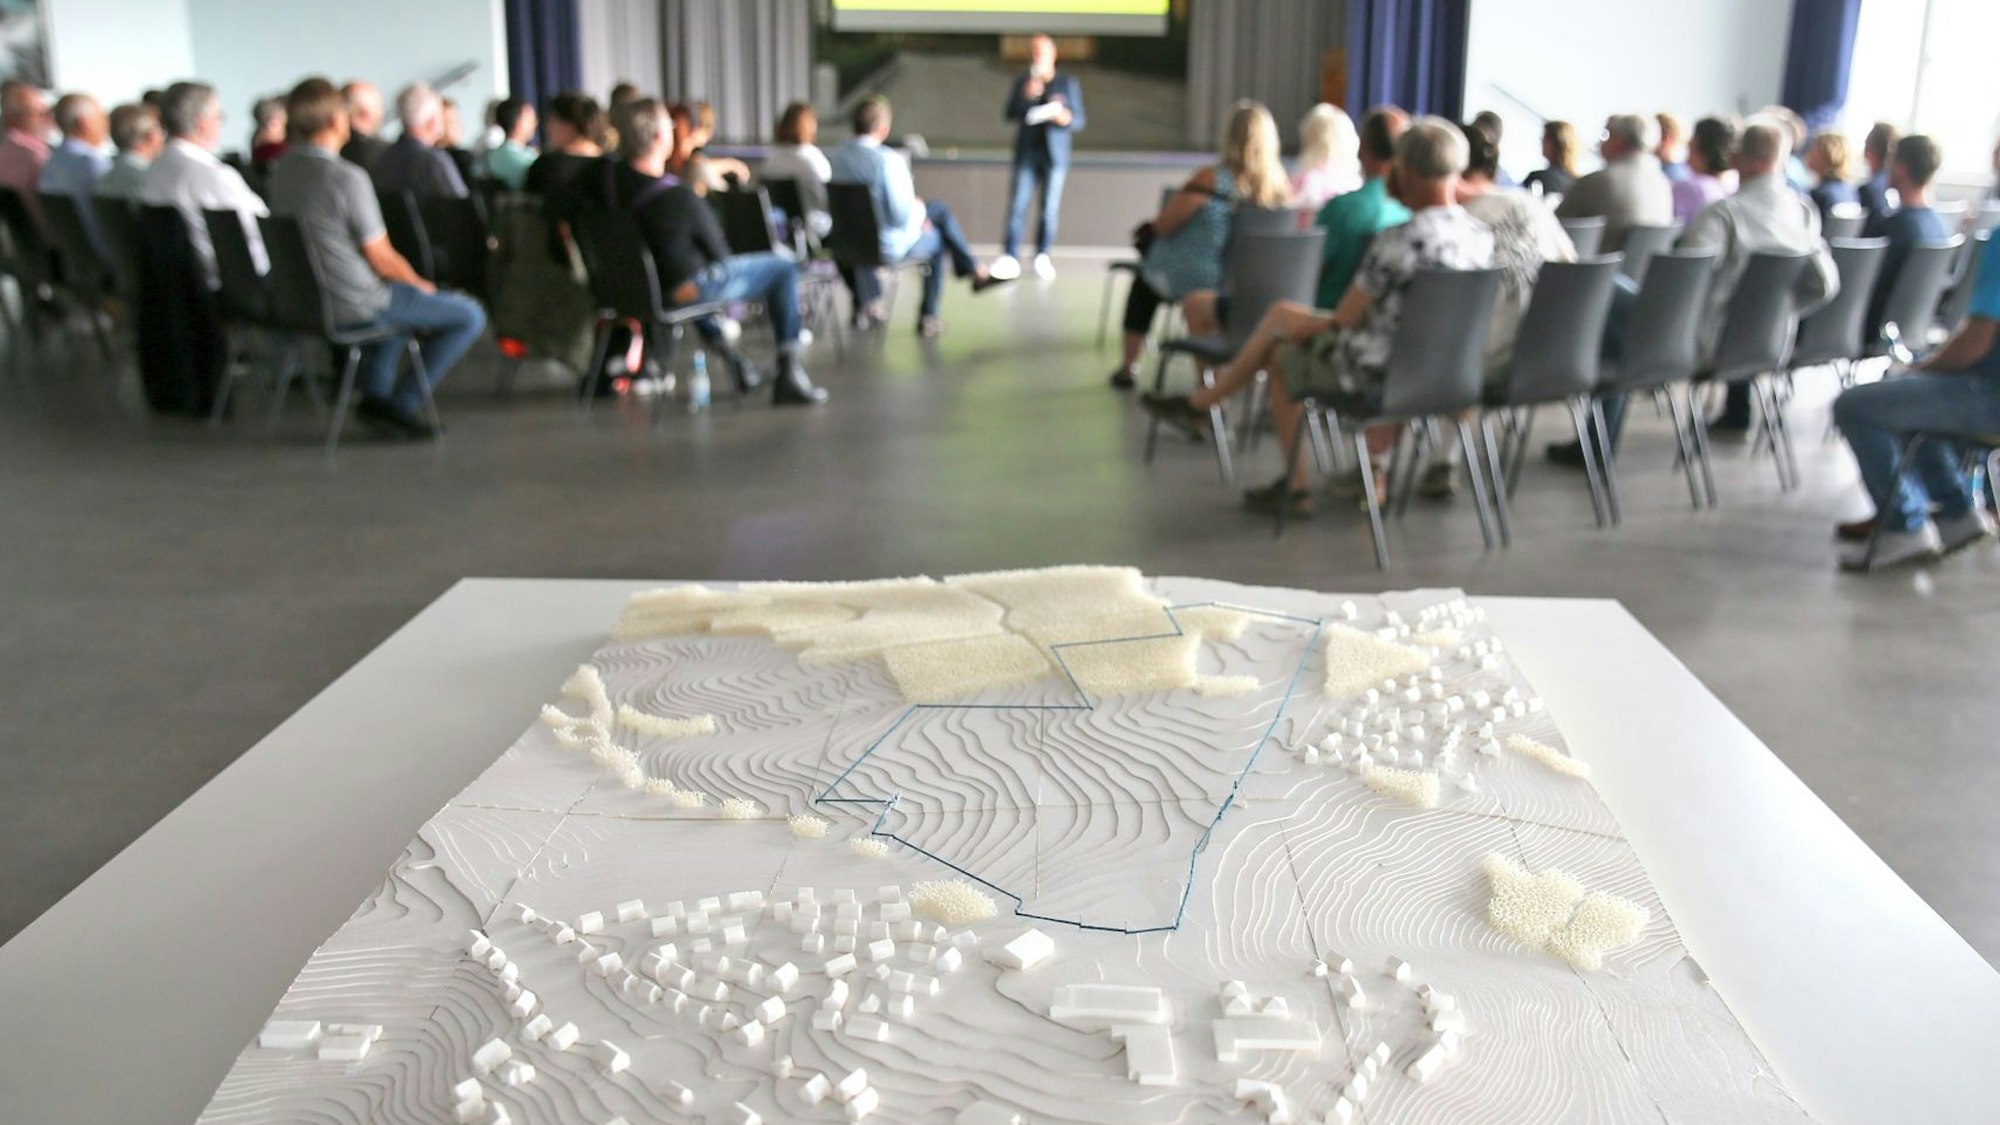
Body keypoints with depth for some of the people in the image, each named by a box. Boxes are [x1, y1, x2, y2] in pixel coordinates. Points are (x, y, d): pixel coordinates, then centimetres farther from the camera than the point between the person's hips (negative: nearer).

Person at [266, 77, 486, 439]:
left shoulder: (281, 169, 3)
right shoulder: (348, 177, -22)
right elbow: (381, 259, -18)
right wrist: (421, 286, 3)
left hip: (304, 295, 8)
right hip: (354, 304, -8)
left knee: (400, 296, 36)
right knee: (470, 316, 4)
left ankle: (376, 392, 27)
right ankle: (402, 403, 3)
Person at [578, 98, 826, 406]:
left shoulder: (601, 176, -13)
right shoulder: (680, 198, -30)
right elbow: (718, 253, -15)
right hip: (686, 291, -7)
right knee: (784, 269, 6)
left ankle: (727, 352, 44)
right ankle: (789, 374, 5)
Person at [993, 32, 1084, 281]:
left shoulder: (1069, 83, 6)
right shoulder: (1022, 83, 11)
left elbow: (1079, 121, 4)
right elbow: (1010, 114, 2)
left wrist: (1065, 118, -18)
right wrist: (1026, 96, -15)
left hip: (1055, 154, -1)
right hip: (1026, 152, 1)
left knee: (1050, 208, -4)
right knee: (1017, 204, -9)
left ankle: (1042, 257, 4)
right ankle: (1009, 257, -13)